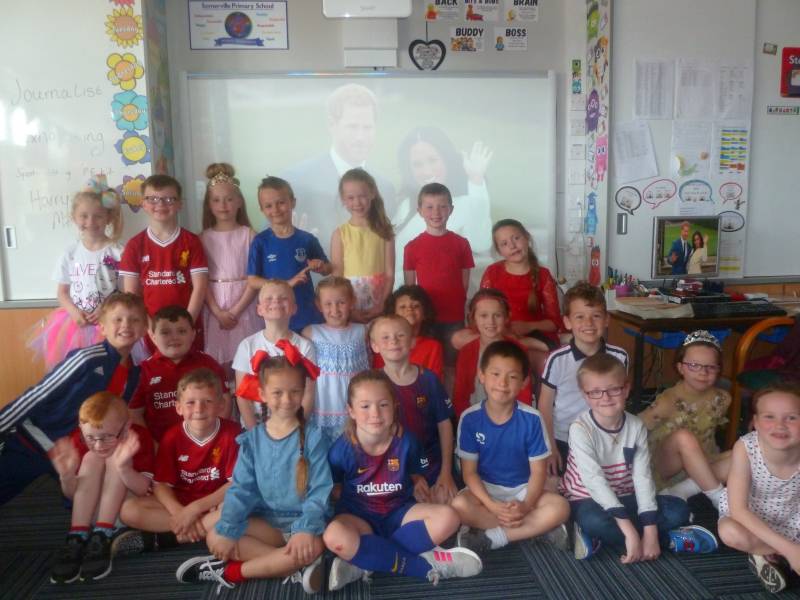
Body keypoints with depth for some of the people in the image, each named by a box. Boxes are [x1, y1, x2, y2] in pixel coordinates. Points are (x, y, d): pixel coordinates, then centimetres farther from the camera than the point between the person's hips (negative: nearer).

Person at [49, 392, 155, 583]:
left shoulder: (139, 438, -20)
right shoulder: (79, 441, -13)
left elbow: (144, 490, -26)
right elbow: (73, 495, -7)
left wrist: (123, 467, -46)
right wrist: (67, 476, -30)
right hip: (90, 512, 3)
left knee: (114, 459, -26)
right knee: (91, 459, -23)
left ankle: (101, 538, -31)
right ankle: (77, 539, -29)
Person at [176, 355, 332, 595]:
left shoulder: (312, 437, -9)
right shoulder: (252, 440, 2)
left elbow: (320, 491, -12)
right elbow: (242, 489, -1)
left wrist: (306, 529, -27)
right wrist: (228, 530, -16)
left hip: (300, 520, -4)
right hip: (265, 521, 4)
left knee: (313, 547, -35)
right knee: (216, 536, -16)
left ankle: (232, 572, -17)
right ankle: (296, 566, -20)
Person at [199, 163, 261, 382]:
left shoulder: (248, 235, 0)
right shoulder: (204, 238, 5)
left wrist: (236, 310, -11)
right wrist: (218, 312, -10)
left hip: (243, 304, -1)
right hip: (215, 306, 1)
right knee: (220, 365, 3)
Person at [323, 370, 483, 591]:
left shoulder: (405, 441, -6)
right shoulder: (342, 449, -11)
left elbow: (416, 474, 12)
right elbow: (334, 488, 3)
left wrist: (420, 484, -7)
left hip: (399, 512, 3)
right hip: (358, 515, -3)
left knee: (447, 517, -24)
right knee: (334, 537, -38)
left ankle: (362, 561, -25)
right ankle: (426, 563, -26)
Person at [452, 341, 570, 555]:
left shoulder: (531, 419, -12)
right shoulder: (470, 418, -12)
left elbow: (538, 471, -8)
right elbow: (469, 471, -9)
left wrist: (526, 506, -25)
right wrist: (492, 505, -24)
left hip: (522, 490, 1)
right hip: (485, 489, 0)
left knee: (560, 507, -26)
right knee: (459, 506, -31)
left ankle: (490, 538, -19)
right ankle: (538, 527, -19)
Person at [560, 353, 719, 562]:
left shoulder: (636, 426, -7)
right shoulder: (580, 429, -21)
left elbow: (643, 477, -13)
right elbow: (595, 481, -28)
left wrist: (650, 531, -22)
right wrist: (629, 531, -33)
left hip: (623, 498, 5)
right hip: (588, 500, -5)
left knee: (679, 510, -11)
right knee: (595, 521, -37)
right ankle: (668, 539, -14)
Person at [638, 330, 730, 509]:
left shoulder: (722, 399, -7)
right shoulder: (668, 402, -23)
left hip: (703, 467, 6)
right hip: (664, 469, -5)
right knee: (684, 437, -33)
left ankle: (682, 491, -19)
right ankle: (719, 497, -22)